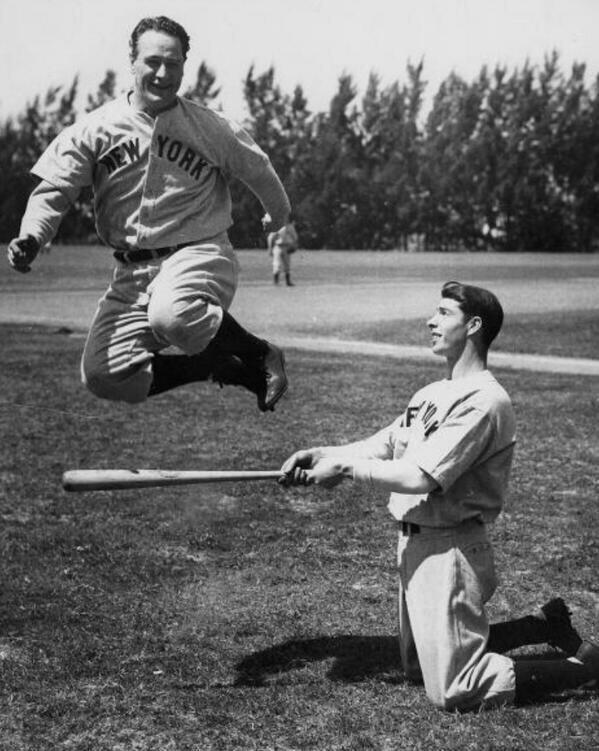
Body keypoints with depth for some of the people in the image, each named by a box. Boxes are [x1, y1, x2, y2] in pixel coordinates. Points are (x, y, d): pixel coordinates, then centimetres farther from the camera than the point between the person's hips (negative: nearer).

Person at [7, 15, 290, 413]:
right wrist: (32, 236, -22)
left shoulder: (212, 128, 0)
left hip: (199, 254, -4)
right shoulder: (95, 128, 1)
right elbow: (54, 190, -2)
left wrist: (279, 218, 32)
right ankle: (221, 367, 6)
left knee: (172, 316, -39)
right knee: (103, 375, -10)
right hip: (131, 271, 4)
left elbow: (259, 171, 15)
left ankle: (259, 355, -10)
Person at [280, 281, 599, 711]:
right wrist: (322, 454, -6)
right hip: (415, 543, 9)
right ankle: (546, 626, 29)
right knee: (419, 669, 23)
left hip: (449, 549, -9)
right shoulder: (433, 393, 11)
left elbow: (421, 478, -25)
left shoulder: (484, 400, -19)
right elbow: (381, 445, 8)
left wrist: (345, 468, -18)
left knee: (453, 691, -5)